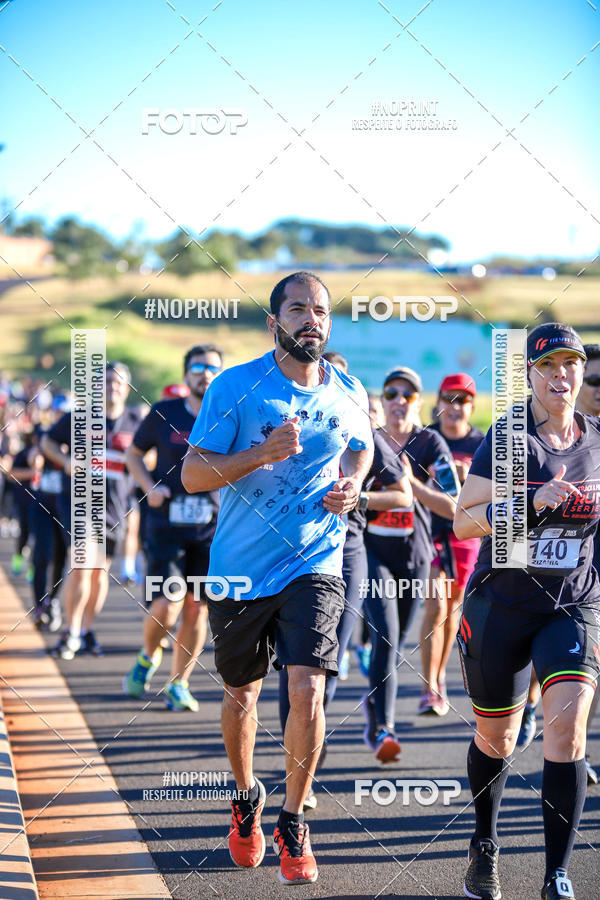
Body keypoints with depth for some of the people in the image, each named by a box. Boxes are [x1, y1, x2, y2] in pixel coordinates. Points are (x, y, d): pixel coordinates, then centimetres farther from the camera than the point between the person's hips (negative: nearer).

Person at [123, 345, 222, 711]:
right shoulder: (164, 413, 0)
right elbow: (134, 453, 14)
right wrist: (150, 488, -3)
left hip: (212, 530, 1)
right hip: (166, 526, -1)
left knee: (197, 610, 2)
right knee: (165, 608, -11)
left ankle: (179, 684, 18)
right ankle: (148, 657, 22)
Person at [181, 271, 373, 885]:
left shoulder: (349, 394, 2)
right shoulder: (235, 387, -8)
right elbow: (192, 474, -11)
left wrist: (351, 486, 2)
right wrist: (264, 453, -24)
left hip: (315, 565, 1)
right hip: (239, 568, -1)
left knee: (307, 690, -15)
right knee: (241, 694, 14)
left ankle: (293, 821, 4)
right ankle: (246, 796, 41)